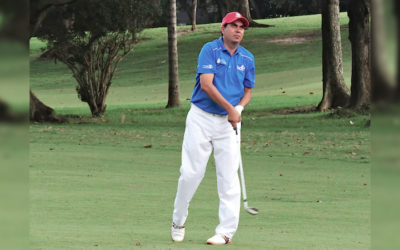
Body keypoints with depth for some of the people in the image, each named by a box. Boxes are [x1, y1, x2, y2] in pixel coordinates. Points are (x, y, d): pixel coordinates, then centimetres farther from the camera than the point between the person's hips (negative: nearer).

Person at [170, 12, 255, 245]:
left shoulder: (247, 58, 9)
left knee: (229, 177, -4)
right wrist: (230, 108, -16)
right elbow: (206, 84, -16)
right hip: (202, 119, -3)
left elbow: (248, 91, 16)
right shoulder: (210, 50, -6)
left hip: (229, 122, 3)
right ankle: (178, 222, 16)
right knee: (191, 172, -3)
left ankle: (226, 231, -2)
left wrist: (239, 108, -5)